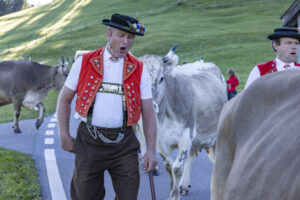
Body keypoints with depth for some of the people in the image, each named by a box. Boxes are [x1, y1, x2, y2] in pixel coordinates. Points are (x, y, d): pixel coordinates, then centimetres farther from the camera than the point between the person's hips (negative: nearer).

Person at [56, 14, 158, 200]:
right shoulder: (85, 63, 2)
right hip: (89, 142, 0)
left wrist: (151, 150, -4)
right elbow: (64, 100, 8)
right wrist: (64, 136, 2)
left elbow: (149, 113, 3)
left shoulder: (139, 70, 3)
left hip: (124, 144, 1)